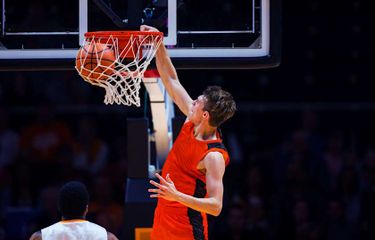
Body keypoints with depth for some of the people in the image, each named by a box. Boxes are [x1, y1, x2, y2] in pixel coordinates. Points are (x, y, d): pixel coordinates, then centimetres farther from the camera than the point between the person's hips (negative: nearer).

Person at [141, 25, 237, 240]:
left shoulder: (214, 156, -22)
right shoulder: (192, 124, 0)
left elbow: (215, 206, -27)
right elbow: (171, 81, 10)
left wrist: (177, 196, -39)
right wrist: (158, 44, 4)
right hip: (164, 219, 9)